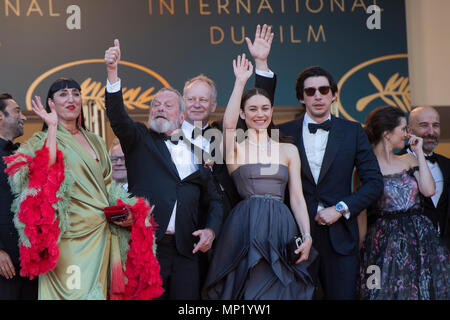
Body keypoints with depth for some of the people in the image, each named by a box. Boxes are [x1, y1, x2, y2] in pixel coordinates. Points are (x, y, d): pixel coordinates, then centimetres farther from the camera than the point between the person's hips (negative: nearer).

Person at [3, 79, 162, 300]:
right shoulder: (42, 140, 2)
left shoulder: (94, 141, 17)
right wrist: (52, 127, -13)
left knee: (99, 290, 5)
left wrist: (126, 213, 4)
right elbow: (45, 172, -19)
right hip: (69, 236, -5)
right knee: (72, 292, -8)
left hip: (102, 232, 5)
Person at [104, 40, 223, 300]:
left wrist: (211, 229, 1)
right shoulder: (140, 140, 10)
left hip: (185, 251, 3)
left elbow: (214, 200, 20)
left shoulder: (197, 152, 17)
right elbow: (118, 117, -9)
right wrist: (113, 71, -22)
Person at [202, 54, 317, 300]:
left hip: (281, 228, 3)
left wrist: (306, 236, -4)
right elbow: (228, 124, -17)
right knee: (250, 289, -3)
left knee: (279, 291, 2)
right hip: (245, 230, -2)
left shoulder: (288, 150, 12)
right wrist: (241, 81, -12)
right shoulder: (236, 149, 5)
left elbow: (297, 198, 8)